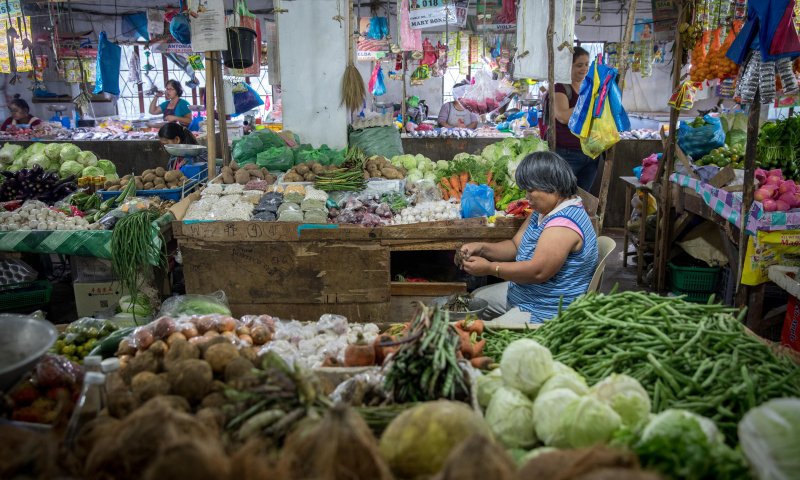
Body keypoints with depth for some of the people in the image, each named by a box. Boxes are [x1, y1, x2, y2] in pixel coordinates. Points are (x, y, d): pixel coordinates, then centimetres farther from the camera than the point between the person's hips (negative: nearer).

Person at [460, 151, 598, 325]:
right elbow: (516, 246, 11)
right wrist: (481, 248, -7)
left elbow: (538, 272, -31)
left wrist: (489, 268, -21)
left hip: (548, 312, -11)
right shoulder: (544, 210, 8)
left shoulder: (564, 223, -27)